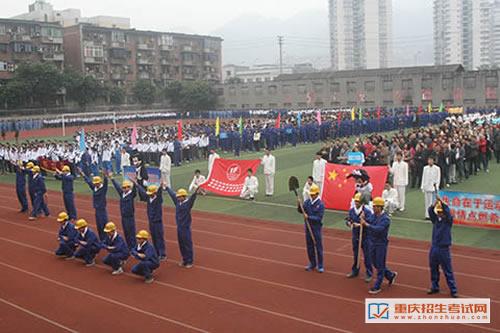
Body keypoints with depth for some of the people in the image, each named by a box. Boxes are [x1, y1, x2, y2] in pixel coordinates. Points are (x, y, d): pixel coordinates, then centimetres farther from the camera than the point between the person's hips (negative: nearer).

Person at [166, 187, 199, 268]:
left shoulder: (188, 203, -12)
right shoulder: (178, 202, 6)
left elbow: (192, 197, -30)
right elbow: (172, 194, 18)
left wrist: (196, 191, -48)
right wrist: (166, 187, 30)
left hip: (186, 228, -7)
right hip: (179, 227, 7)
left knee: (187, 244, -1)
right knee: (181, 245, 14)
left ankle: (189, 261, 9)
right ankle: (184, 260, 26)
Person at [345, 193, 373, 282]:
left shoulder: (367, 211, -16)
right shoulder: (351, 210, 1)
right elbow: (348, 220, 6)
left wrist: (360, 225, -32)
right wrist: (348, 223, -17)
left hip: (365, 236, -5)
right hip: (355, 236, 5)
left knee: (367, 255, 2)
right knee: (355, 254, 18)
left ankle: (369, 274, 13)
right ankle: (355, 271, 34)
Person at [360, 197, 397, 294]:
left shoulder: (385, 219, -18)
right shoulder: (373, 216, 5)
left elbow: (378, 229, -31)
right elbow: (367, 220, -7)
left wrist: (366, 224, -34)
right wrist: (363, 218, -28)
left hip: (381, 245, -8)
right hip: (372, 243, 8)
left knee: (380, 266, 3)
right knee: (376, 264, 17)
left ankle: (377, 287, 12)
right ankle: (391, 275, 38)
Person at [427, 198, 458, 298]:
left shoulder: (448, 220, -5)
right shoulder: (435, 219, 4)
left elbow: (447, 211, -24)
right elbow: (430, 211, -13)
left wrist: (441, 202, -38)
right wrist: (434, 204, -33)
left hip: (444, 249, -4)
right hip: (434, 247, 4)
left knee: (448, 271, 0)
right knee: (433, 269, 13)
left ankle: (453, 290, 8)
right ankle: (434, 287, 27)